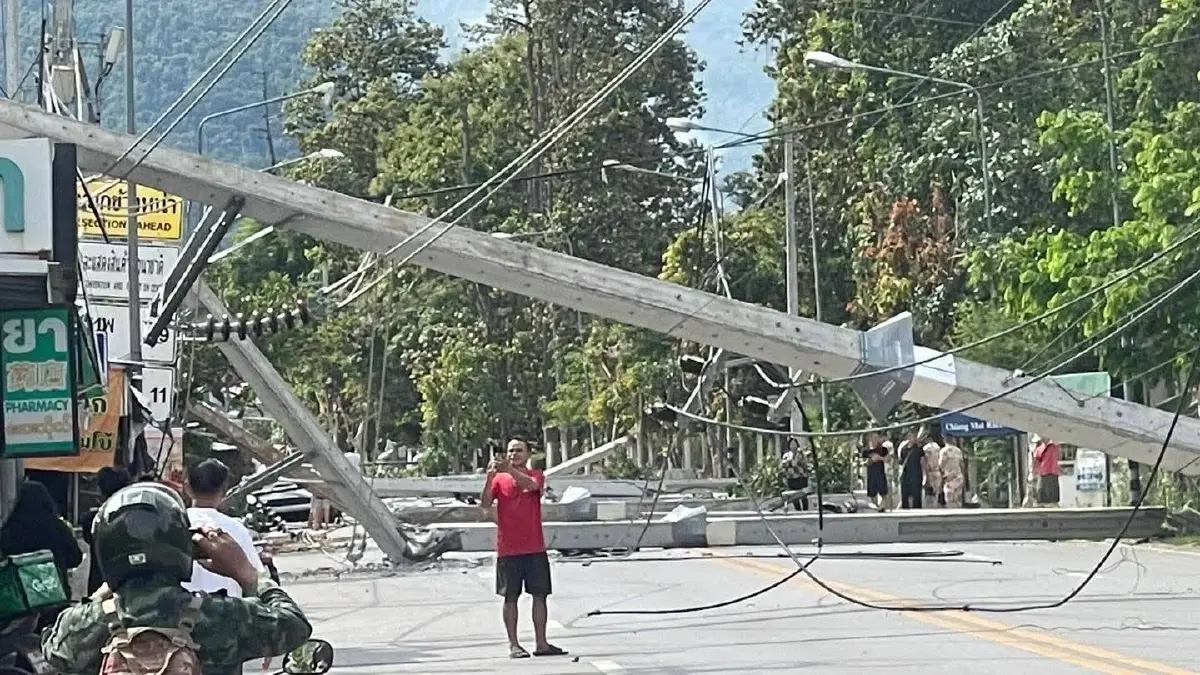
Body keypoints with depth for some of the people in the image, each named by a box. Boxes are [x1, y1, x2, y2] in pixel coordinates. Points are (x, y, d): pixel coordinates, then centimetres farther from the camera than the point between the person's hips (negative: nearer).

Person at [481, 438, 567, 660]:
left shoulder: (536, 476, 4)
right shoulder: (499, 479, 5)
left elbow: (531, 485, -21)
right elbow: (485, 504, -9)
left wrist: (509, 469, -36)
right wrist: (489, 477, -23)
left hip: (535, 549, 1)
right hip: (508, 549, -1)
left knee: (540, 595, 4)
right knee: (510, 597, 1)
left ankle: (541, 643, 10)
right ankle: (513, 644, 5)